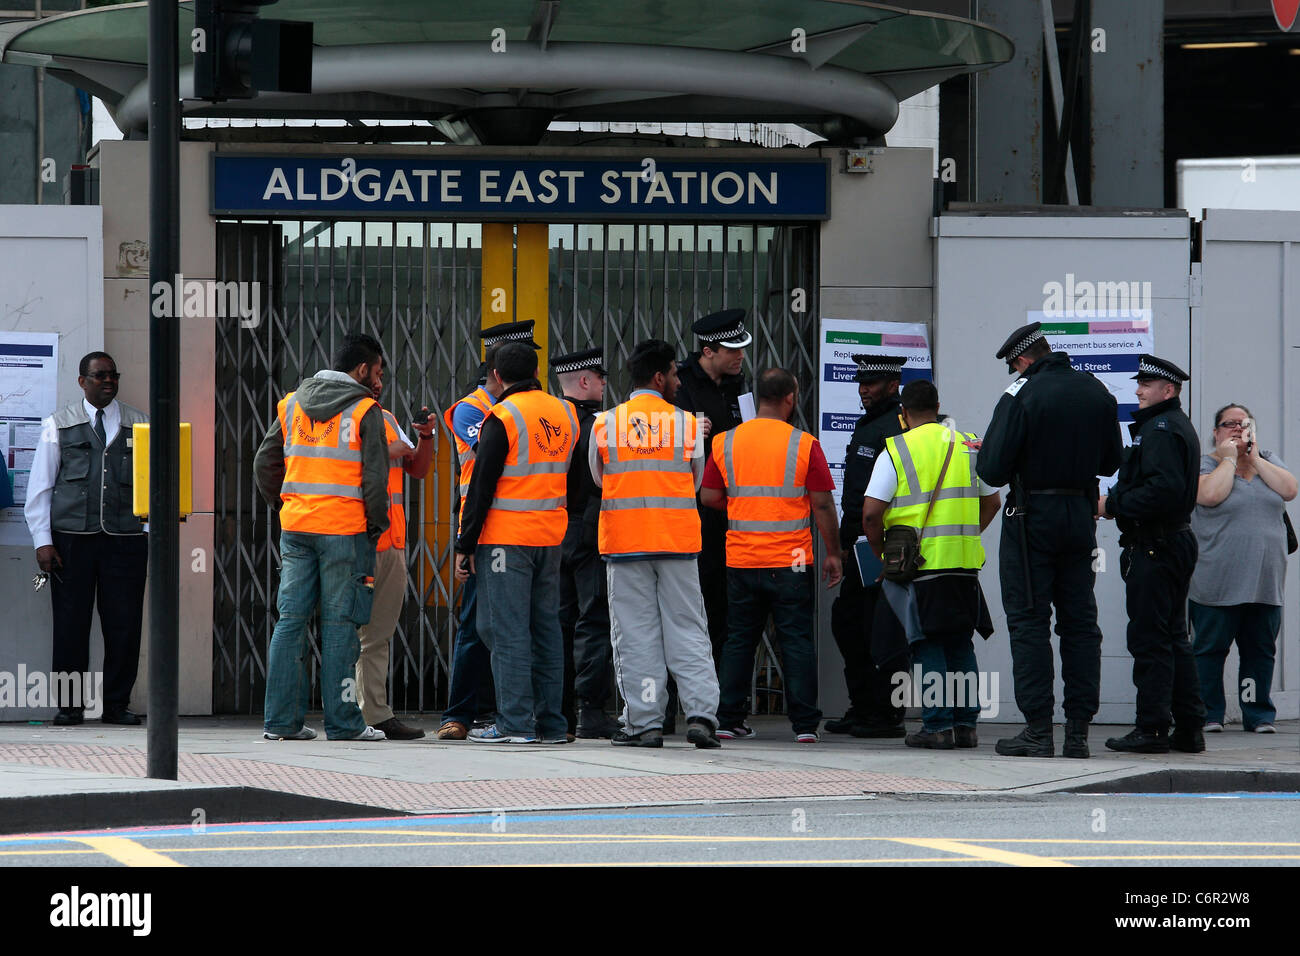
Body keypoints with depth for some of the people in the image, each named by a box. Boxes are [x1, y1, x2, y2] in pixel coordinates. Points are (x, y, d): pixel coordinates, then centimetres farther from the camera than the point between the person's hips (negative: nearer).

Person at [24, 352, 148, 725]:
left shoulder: (139, 425, 14)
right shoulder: (58, 426, 10)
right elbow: (39, 487, 8)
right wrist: (42, 540, -1)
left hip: (125, 539, 1)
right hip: (72, 539, -1)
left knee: (124, 624, -2)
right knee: (70, 624, -2)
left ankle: (116, 704, 7)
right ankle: (69, 705, 6)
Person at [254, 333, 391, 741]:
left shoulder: (292, 404, 12)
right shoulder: (365, 412, -5)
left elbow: (265, 463, 11)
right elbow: (375, 477, -9)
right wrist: (377, 523, 3)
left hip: (295, 525, 5)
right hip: (346, 529, -5)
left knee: (291, 620, 6)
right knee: (340, 623, -1)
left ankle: (281, 719, 5)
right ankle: (342, 720, 0)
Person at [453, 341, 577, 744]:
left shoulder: (503, 416, -10)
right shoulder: (565, 413, 9)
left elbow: (482, 486, -10)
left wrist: (465, 544, -6)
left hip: (506, 539, -6)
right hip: (551, 538, 6)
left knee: (507, 630, -4)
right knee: (546, 627, 10)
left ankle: (516, 722, -8)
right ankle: (550, 722, 10)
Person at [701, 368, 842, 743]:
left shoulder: (726, 443, 3)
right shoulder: (804, 445, -6)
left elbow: (709, 497, 4)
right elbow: (822, 504, -6)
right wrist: (833, 554, 2)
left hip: (740, 560, 3)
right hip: (790, 560, -3)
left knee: (739, 640, 11)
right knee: (797, 641, 2)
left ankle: (729, 719, 10)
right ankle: (804, 723, -1)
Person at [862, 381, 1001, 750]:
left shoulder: (896, 450, -5)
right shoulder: (968, 446, 9)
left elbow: (871, 513, -10)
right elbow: (992, 502, 14)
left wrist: (882, 553, 4)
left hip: (919, 564, -4)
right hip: (965, 563, 4)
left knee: (929, 646, 1)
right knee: (961, 643, 13)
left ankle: (937, 726, -4)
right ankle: (966, 723, 12)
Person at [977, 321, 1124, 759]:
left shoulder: (1021, 395, -14)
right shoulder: (1098, 393, 5)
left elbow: (994, 471, -17)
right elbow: (1110, 462, 14)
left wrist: (984, 454, 5)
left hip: (1032, 518, -5)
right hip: (1081, 517, 5)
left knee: (1028, 621, -1)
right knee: (1080, 623, 9)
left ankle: (1038, 731, -4)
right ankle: (1078, 730, 8)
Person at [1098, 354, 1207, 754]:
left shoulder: (1161, 430, -13)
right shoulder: (1179, 427, 20)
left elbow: (1164, 490, -25)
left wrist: (1113, 504, -16)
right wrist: (1116, 502, 10)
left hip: (1154, 548, -11)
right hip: (1177, 539, 11)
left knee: (1149, 639, -8)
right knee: (1173, 638, 13)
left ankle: (1152, 728, -7)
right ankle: (1188, 729, 14)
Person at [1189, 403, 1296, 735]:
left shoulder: (1268, 461, 16)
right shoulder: (1206, 464, 2)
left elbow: (1289, 490, -2)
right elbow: (1210, 494, -18)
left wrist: (1254, 458, -2)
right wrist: (1229, 458, -7)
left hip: (1265, 580, 4)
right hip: (1217, 580, -4)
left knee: (1261, 649, 5)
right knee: (1210, 647, -2)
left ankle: (1259, 715, 11)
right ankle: (1208, 714, 5)